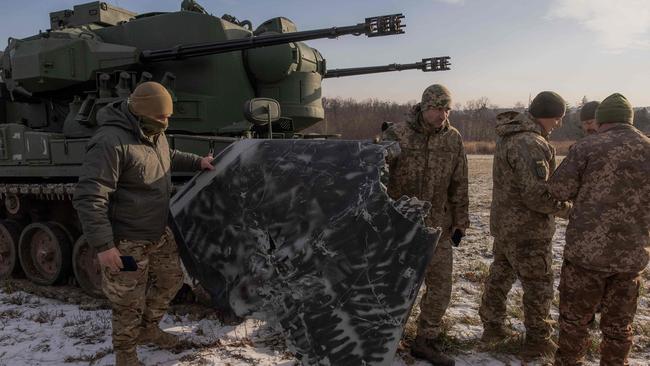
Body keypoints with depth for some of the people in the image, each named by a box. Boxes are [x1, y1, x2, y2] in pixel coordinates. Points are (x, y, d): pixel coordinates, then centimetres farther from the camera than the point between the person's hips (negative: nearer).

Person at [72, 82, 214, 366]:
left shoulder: (154, 133, 2)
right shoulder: (111, 142, -27)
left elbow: (169, 157, 25)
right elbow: (88, 198, -28)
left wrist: (197, 162, 11)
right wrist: (103, 245, -27)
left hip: (159, 233, 9)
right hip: (127, 241, -9)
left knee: (171, 280, 21)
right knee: (129, 302, 8)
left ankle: (148, 329, 45)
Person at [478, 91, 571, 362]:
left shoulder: (509, 135, 6)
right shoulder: (530, 144, -25)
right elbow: (537, 195, -27)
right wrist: (565, 206, -10)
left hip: (504, 222, 9)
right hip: (527, 229, -9)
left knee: (500, 276, 20)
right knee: (538, 285, 8)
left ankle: (492, 328, 34)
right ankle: (536, 344, 22)